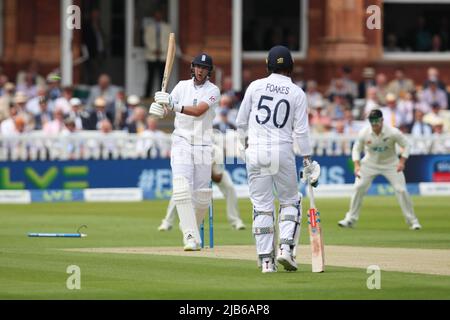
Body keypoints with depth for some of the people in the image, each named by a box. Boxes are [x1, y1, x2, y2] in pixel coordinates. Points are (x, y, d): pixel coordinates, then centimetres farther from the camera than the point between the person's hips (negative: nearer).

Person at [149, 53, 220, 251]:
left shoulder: (213, 91, -2)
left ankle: (191, 227, 30)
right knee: (182, 188, -17)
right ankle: (191, 236, -19)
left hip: (203, 147, 0)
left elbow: (199, 111, -20)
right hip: (181, 143, 0)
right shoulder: (182, 86, 6)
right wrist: (160, 107, -27)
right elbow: (164, 110, -2)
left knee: (202, 195, 3)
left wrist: (174, 105, -33)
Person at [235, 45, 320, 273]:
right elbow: (301, 131, -3)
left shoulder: (256, 86, 3)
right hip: (283, 152, -1)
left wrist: (243, 144, 23)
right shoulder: (297, 93, 0)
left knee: (262, 205, 5)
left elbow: (241, 122, 7)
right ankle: (286, 247, -5)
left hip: (256, 151, 1)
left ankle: (266, 259, 1)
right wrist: (308, 162, 1)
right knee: (290, 201, 14)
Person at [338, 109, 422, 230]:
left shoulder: (393, 132, -23)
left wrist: (402, 162, -23)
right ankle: (351, 219, 1)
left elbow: (406, 146, -11)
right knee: (359, 187, -11)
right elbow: (356, 149, -3)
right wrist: (357, 165, -17)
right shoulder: (364, 133, -17)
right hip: (370, 163, 2)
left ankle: (412, 220, 2)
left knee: (401, 190, -11)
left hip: (390, 164, -2)